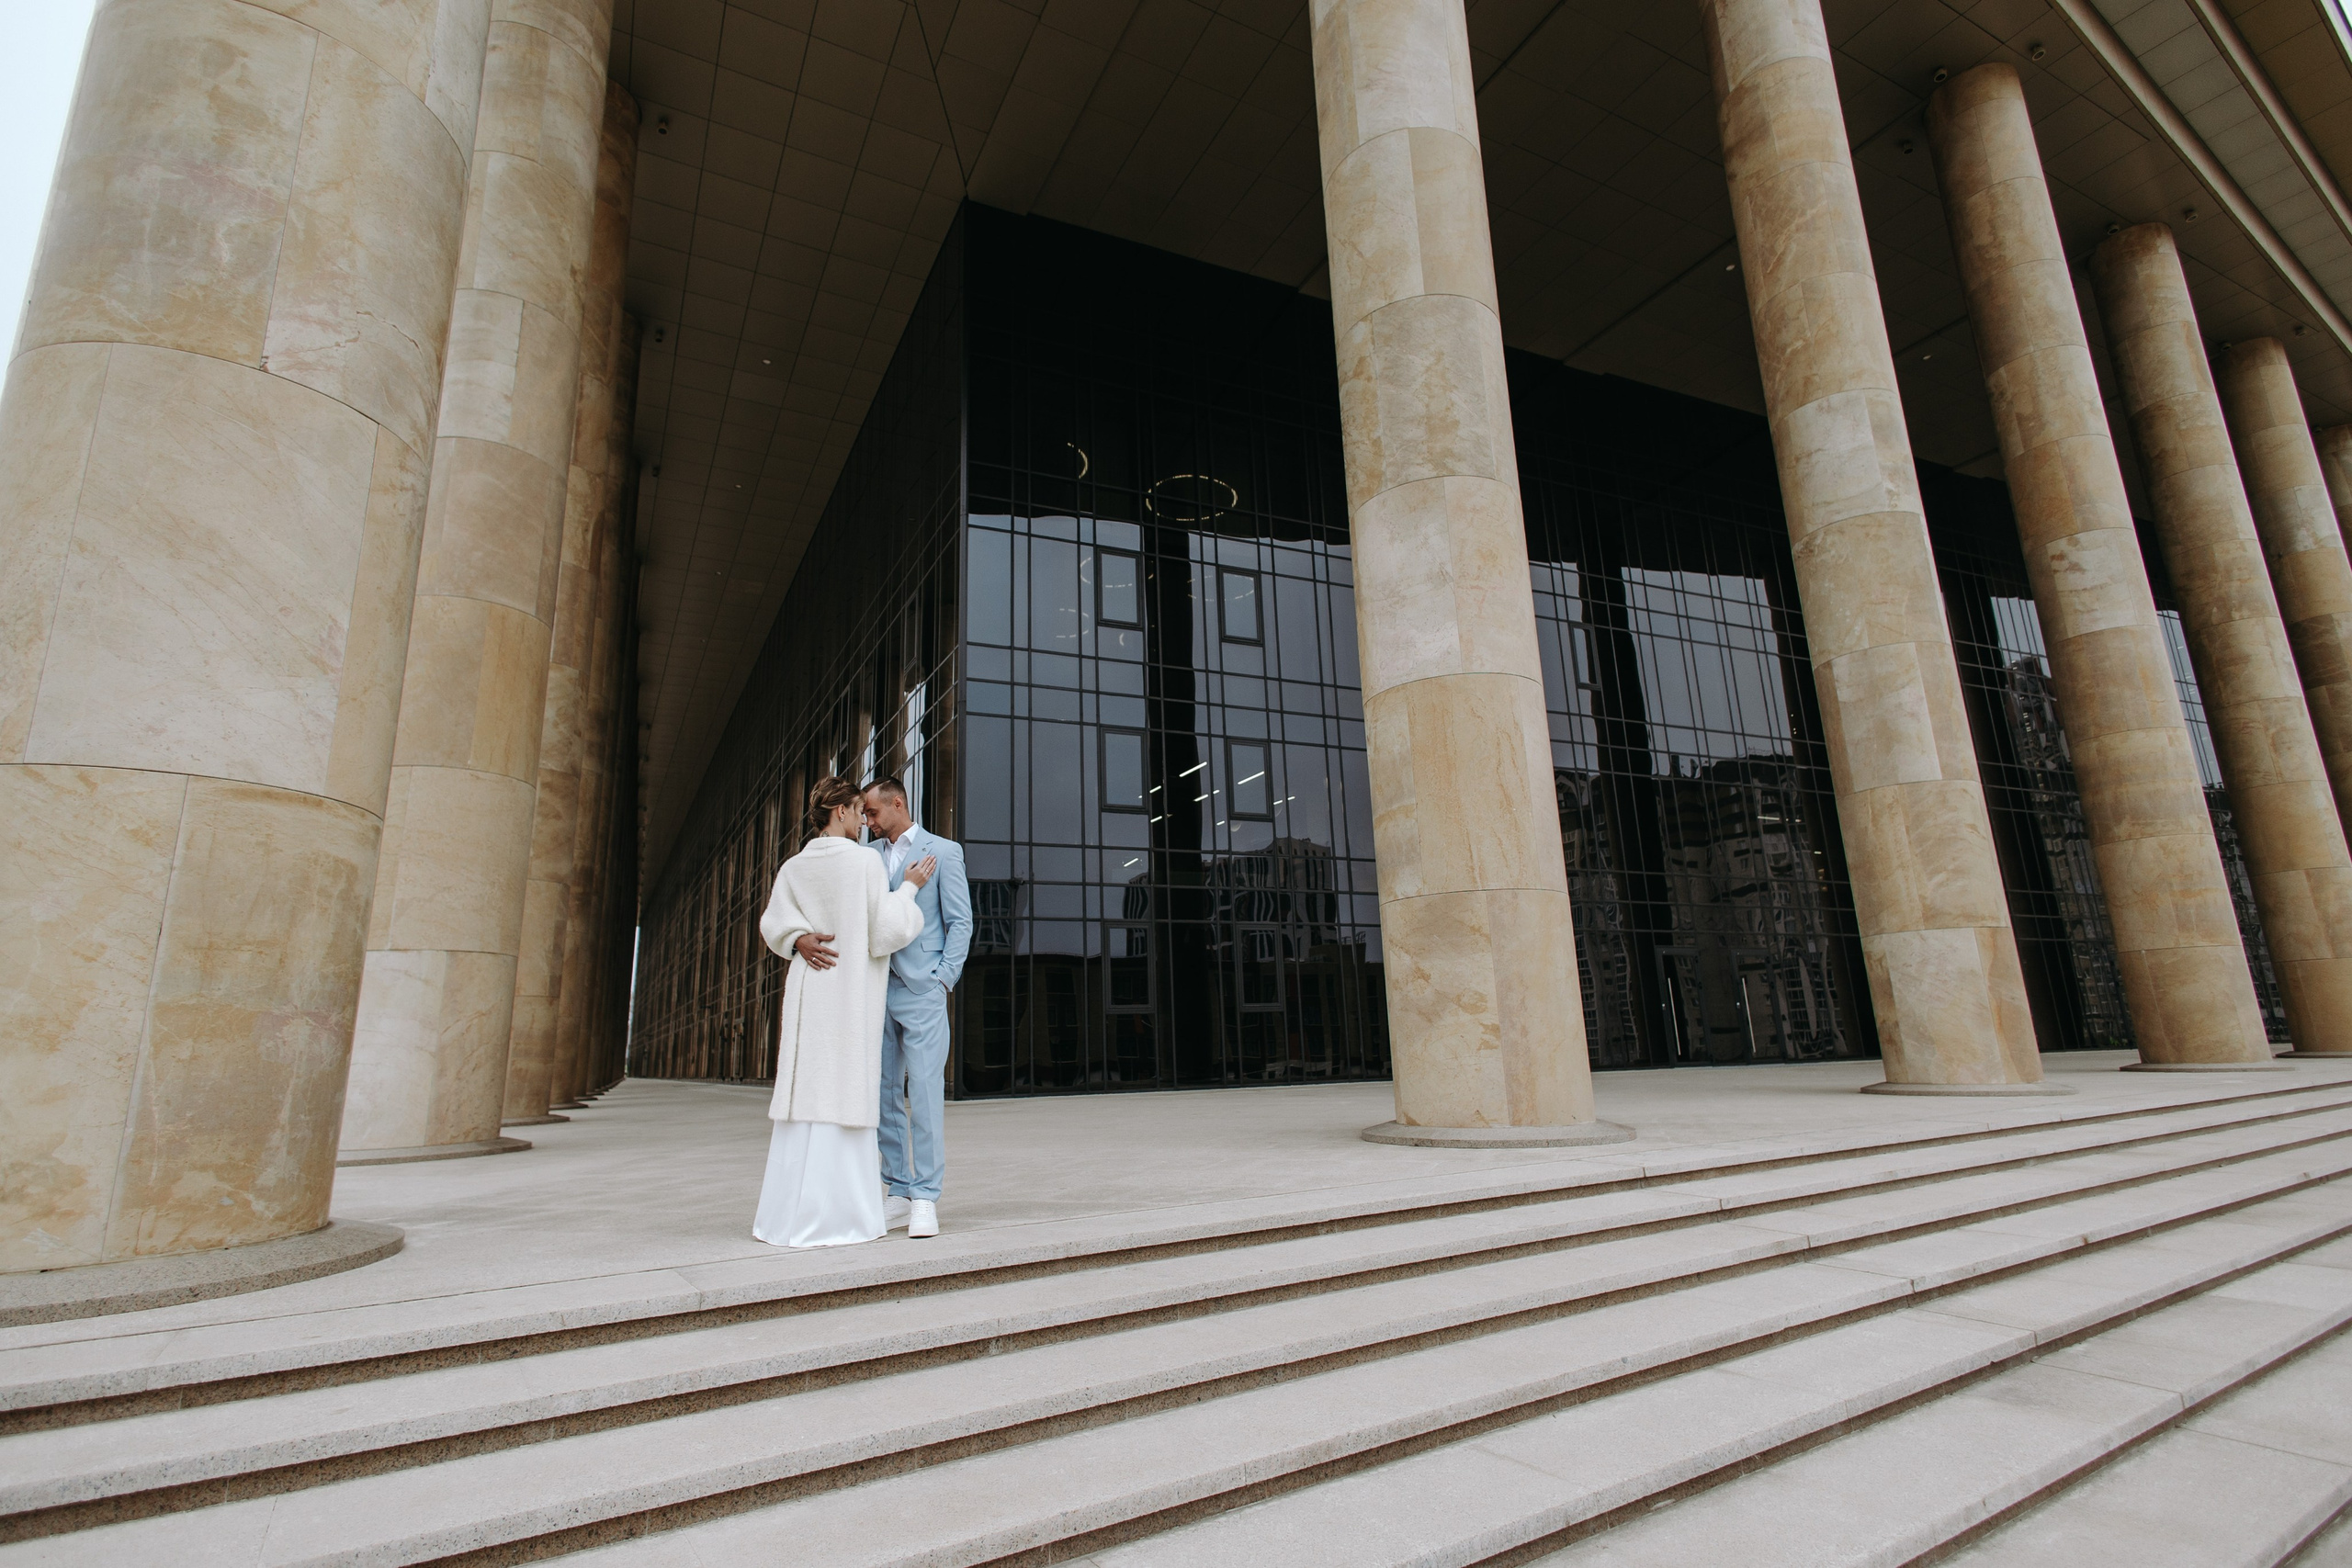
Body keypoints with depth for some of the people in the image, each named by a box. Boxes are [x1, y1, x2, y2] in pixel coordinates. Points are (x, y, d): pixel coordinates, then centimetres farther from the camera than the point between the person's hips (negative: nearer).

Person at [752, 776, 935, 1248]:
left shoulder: (793, 868, 8)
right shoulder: (866, 862, -9)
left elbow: (773, 924, 1)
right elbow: (886, 932, -11)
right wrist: (909, 888, 0)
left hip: (806, 993, 6)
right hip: (852, 997, -6)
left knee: (804, 1095, 9)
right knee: (843, 1101, -2)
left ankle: (790, 1211, 13)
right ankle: (836, 1214, 2)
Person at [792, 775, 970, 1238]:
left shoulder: (942, 851, 4)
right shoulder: (865, 856, 15)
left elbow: (960, 922, 1)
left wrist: (942, 980, -8)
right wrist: (804, 936, -14)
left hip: (922, 992, -5)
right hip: (876, 990, 5)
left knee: (925, 1091, -7)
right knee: (884, 1094, 7)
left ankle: (925, 1199, 0)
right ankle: (898, 1193, 17)